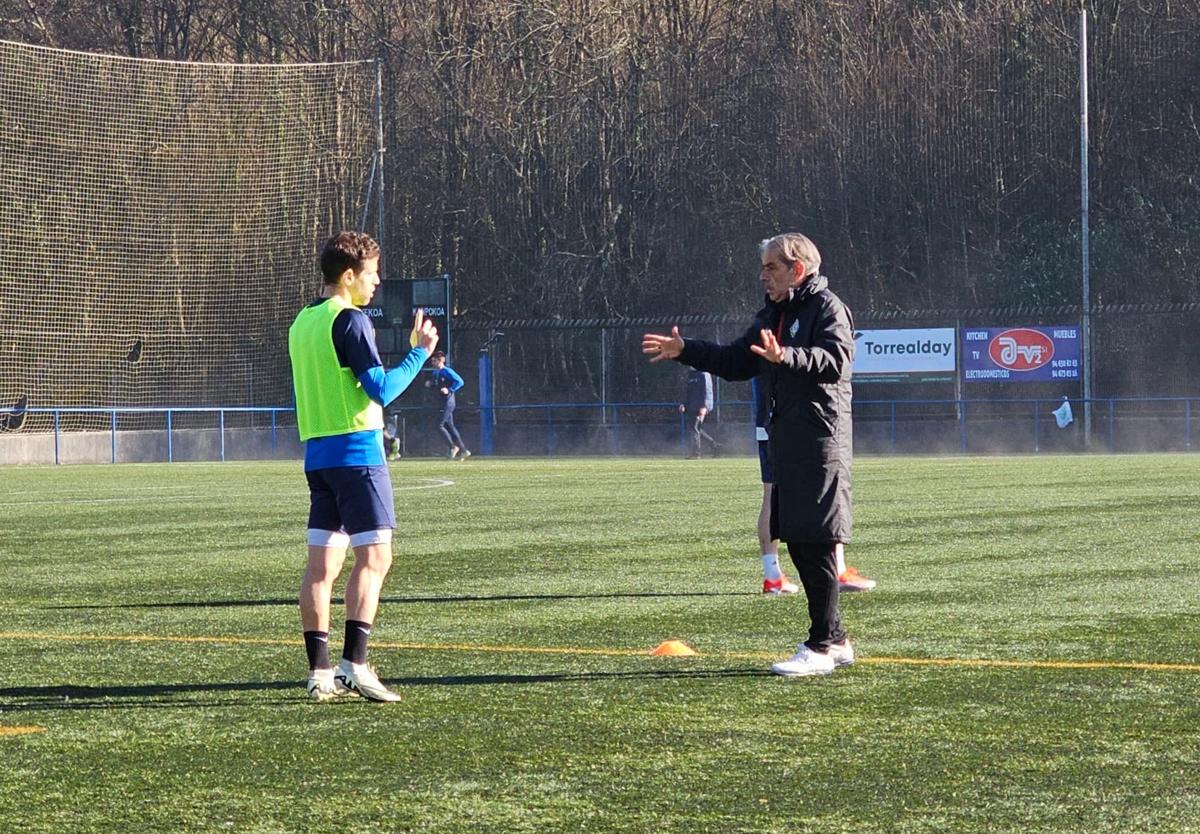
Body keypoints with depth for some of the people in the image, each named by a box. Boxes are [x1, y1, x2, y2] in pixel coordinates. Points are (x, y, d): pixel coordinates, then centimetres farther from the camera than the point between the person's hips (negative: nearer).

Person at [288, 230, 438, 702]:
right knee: (374, 557, -8)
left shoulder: (302, 323, 15)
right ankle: (353, 664, -17)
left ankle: (319, 672, 3)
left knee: (322, 564, 5)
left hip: (317, 454, 8)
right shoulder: (350, 322, -11)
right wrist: (419, 353, -5)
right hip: (357, 452, -8)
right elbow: (381, 391, -15)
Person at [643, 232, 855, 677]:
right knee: (797, 541, 10)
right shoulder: (772, 315, 21)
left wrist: (786, 357, -40)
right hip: (786, 444, 10)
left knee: (815, 541, -10)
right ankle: (835, 639, 17)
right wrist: (685, 350, 18)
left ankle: (822, 647, -9)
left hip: (820, 442, -9)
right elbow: (736, 362, 26)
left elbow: (835, 359, -25)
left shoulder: (827, 308, -8)